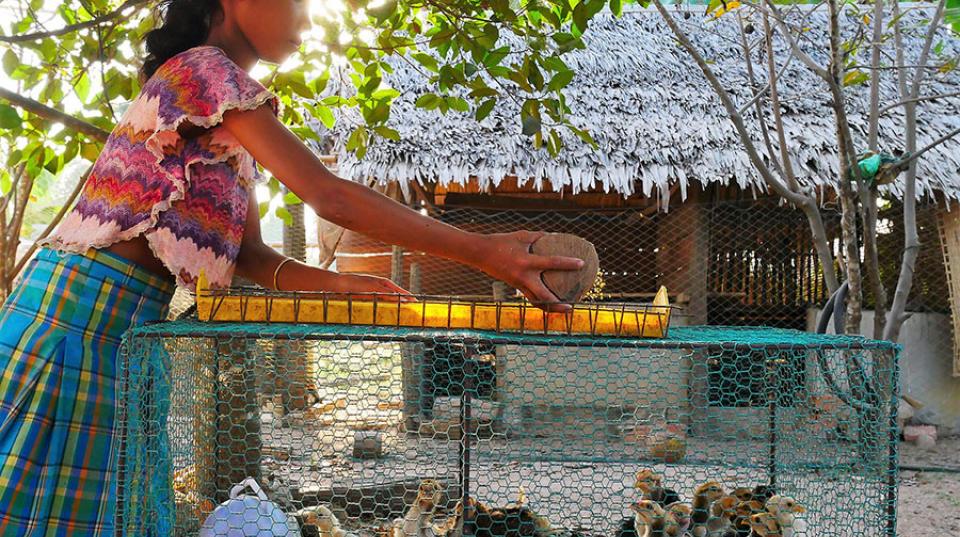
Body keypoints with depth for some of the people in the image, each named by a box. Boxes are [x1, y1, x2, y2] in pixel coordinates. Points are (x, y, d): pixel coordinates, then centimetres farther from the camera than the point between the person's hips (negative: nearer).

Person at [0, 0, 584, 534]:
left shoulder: (239, 128, 17)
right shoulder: (203, 68, -13)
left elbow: (248, 253, 12)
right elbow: (329, 196, -22)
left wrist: (337, 283, -6)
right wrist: (484, 251, -22)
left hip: (125, 314, 9)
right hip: (84, 302, -9)